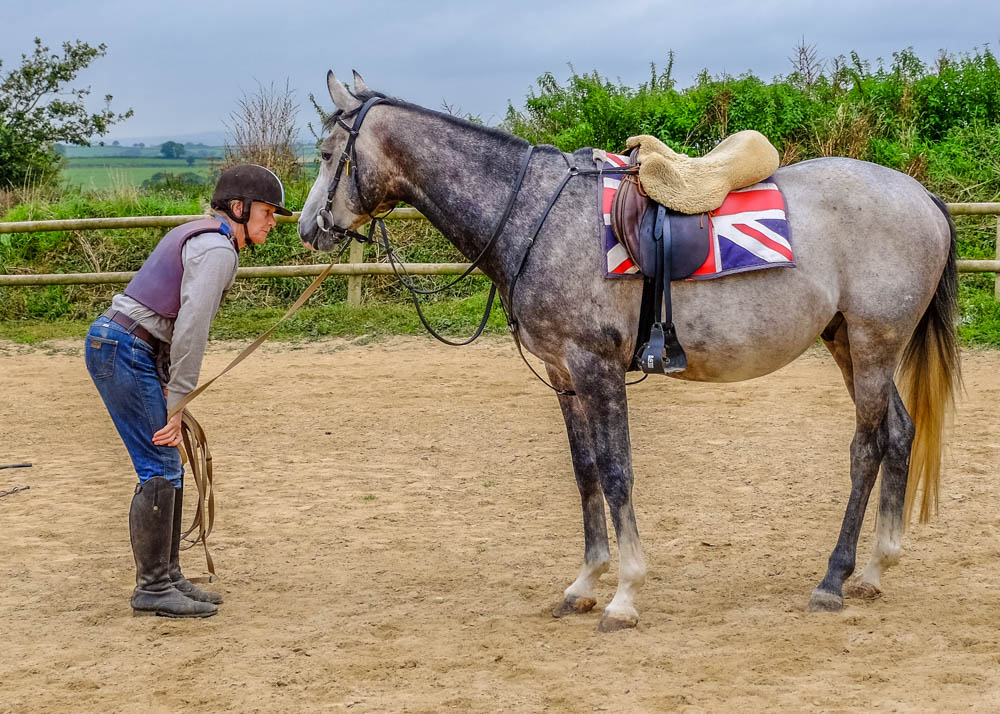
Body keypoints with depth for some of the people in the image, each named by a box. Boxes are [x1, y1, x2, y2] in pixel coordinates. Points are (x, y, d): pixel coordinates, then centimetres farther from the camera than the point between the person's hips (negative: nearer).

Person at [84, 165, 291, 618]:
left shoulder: (200, 237, 17)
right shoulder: (217, 250, -15)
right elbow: (191, 329, -22)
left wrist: (168, 388, 12)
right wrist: (178, 403, -20)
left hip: (124, 349, 10)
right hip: (125, 352, -10)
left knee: (167, 468, 12)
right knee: (160, 469, -8)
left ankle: (167, 578, 17)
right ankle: (152, 589, -3)